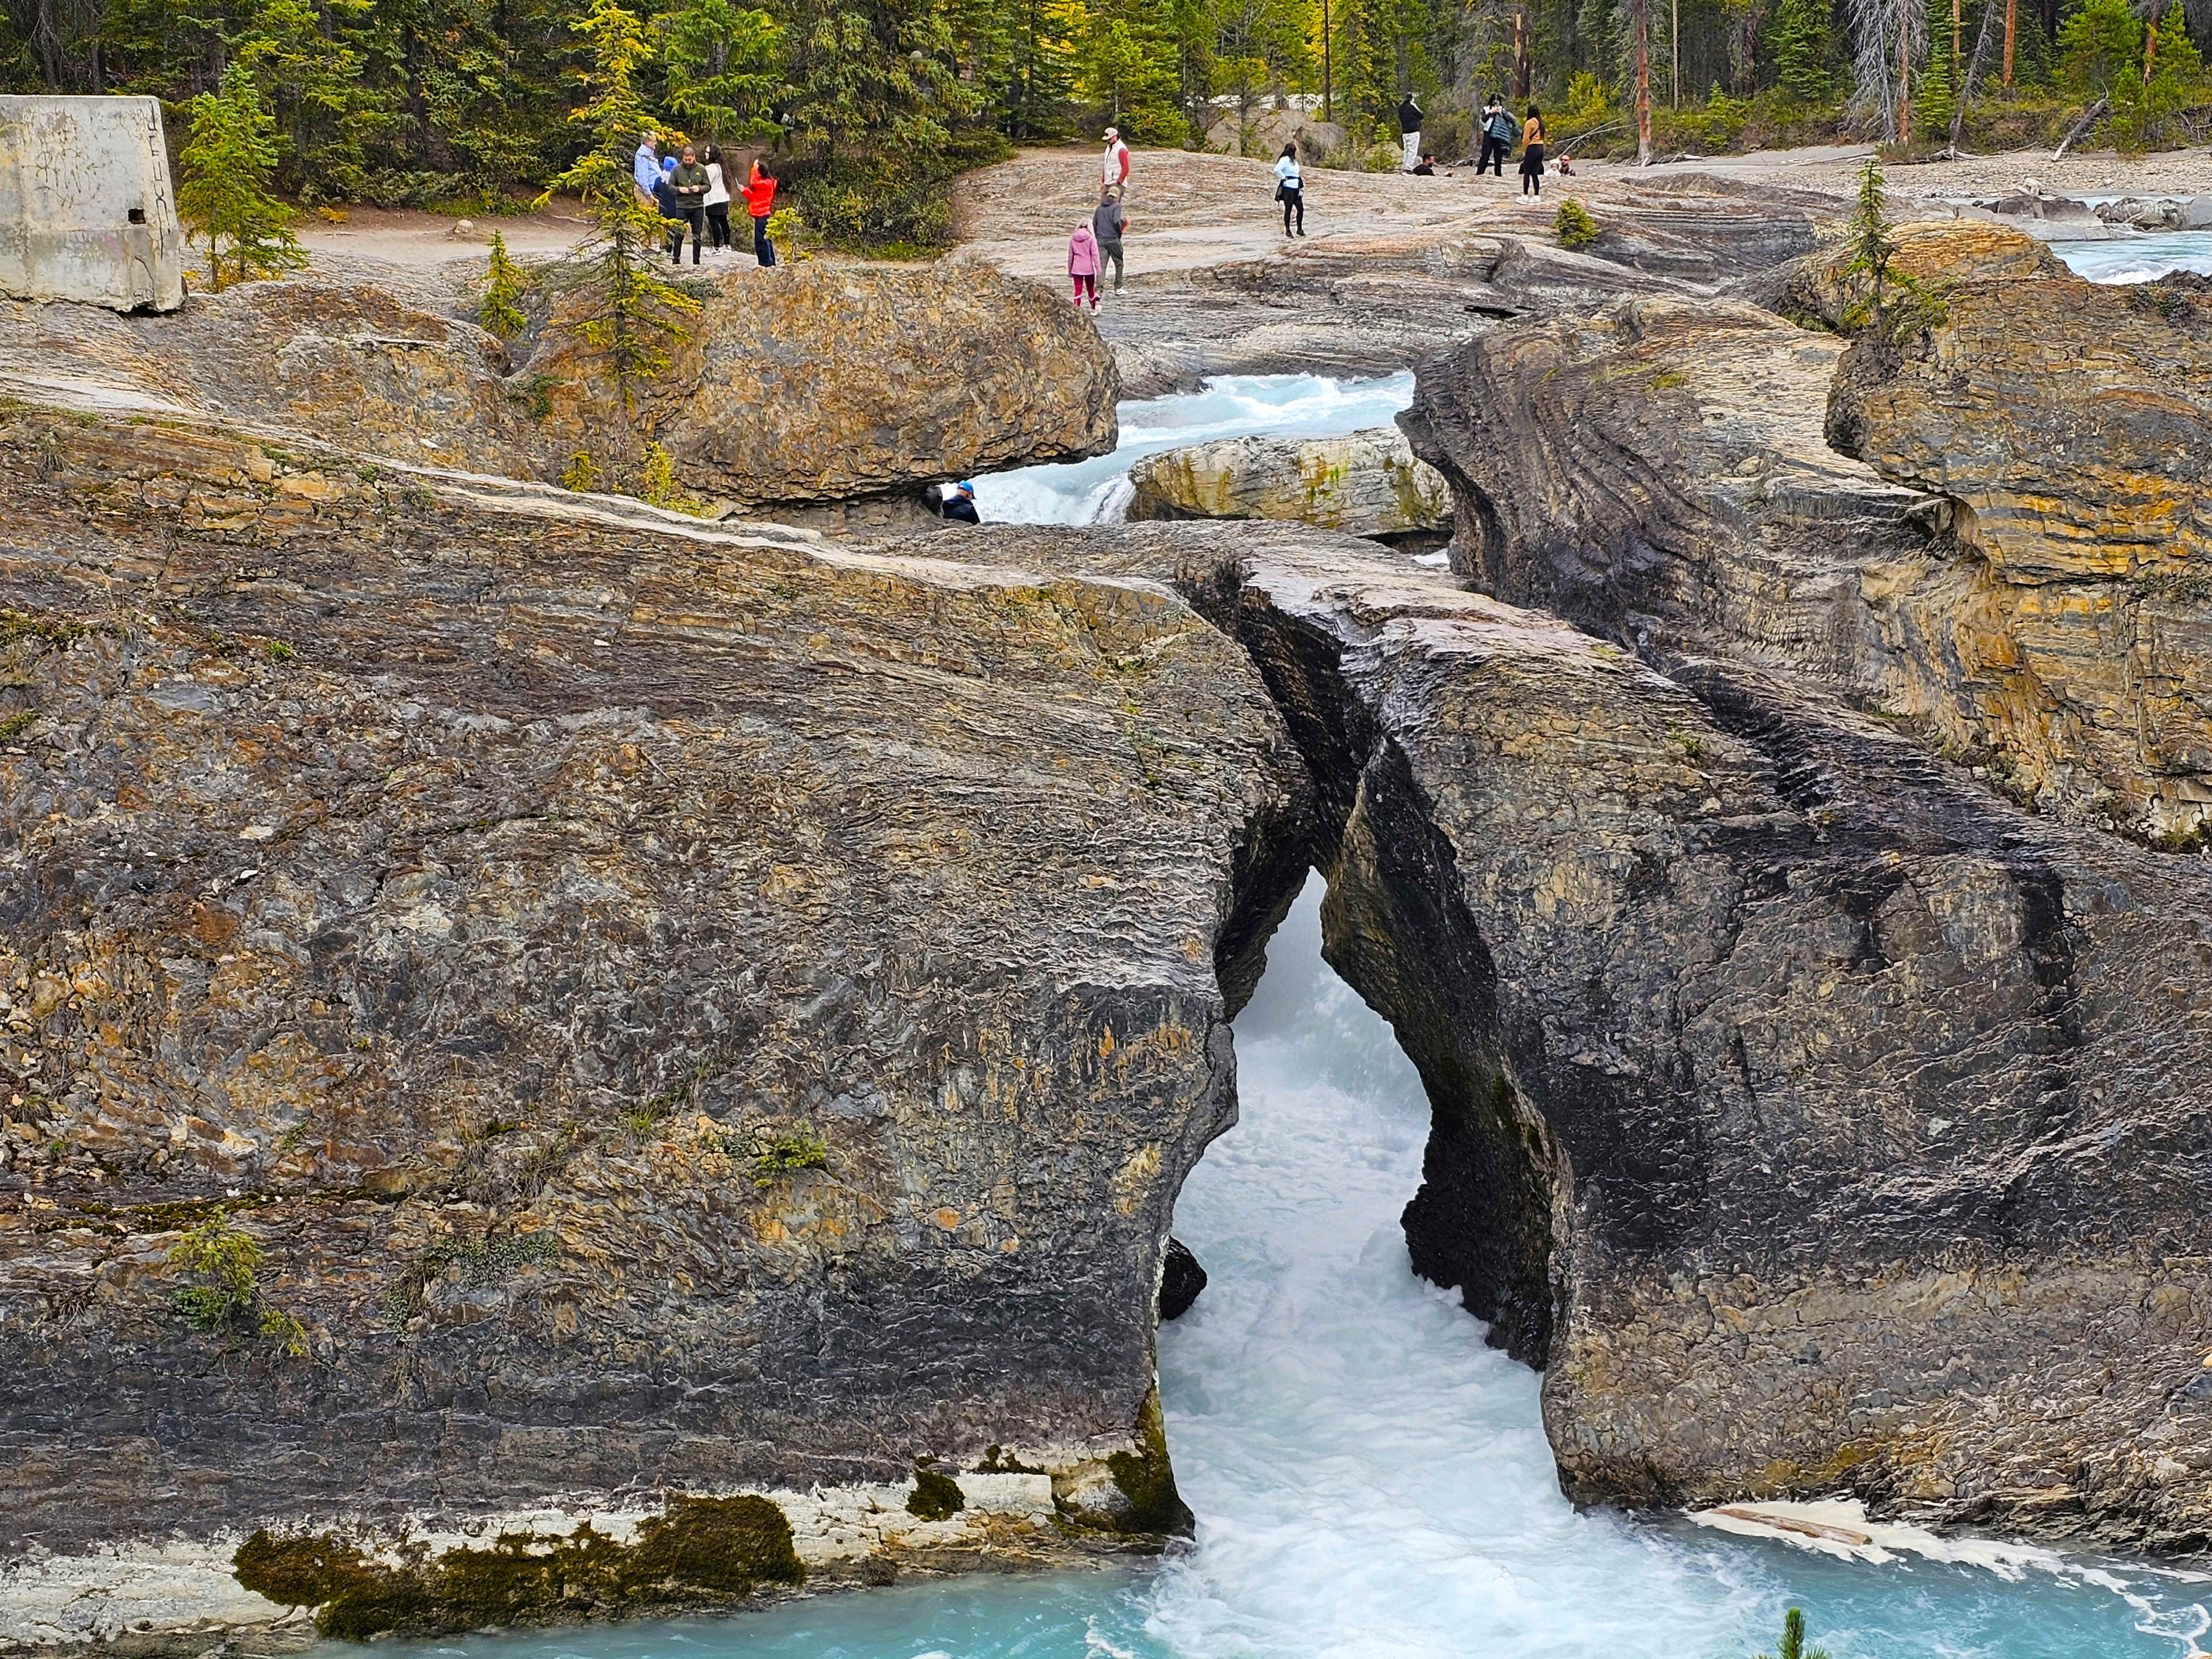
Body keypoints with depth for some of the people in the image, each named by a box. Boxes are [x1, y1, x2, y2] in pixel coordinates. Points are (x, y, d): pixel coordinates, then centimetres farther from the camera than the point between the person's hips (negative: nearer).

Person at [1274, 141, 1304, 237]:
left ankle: (1300, 229, 15)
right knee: (1288, 209, -2)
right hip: (1288, 188, -8)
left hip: (1296, 188, 8)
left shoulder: (1295, 161, 17)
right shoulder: (1285, 160, -12)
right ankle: (1287, 231, 6)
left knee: (1301, 208, 5)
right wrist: (1284, 178, -14)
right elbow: (1277, 170, -25)